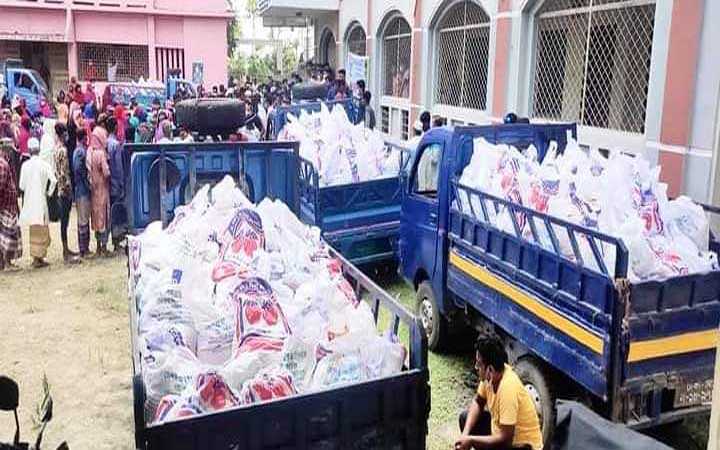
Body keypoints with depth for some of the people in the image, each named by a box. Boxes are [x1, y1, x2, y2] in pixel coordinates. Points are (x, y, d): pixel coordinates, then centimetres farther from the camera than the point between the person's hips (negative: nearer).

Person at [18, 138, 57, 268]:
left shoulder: (25, 165, -1)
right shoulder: (44, 164, -8)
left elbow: (21, 186, 0)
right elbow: (53, 180, -18)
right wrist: (49, 192, -2)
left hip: (29, 200, 3)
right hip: (40, 200, -3)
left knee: (35, 230, 13)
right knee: (41, 230, 3)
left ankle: (36, 257, 18)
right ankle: (38, 258, 2)